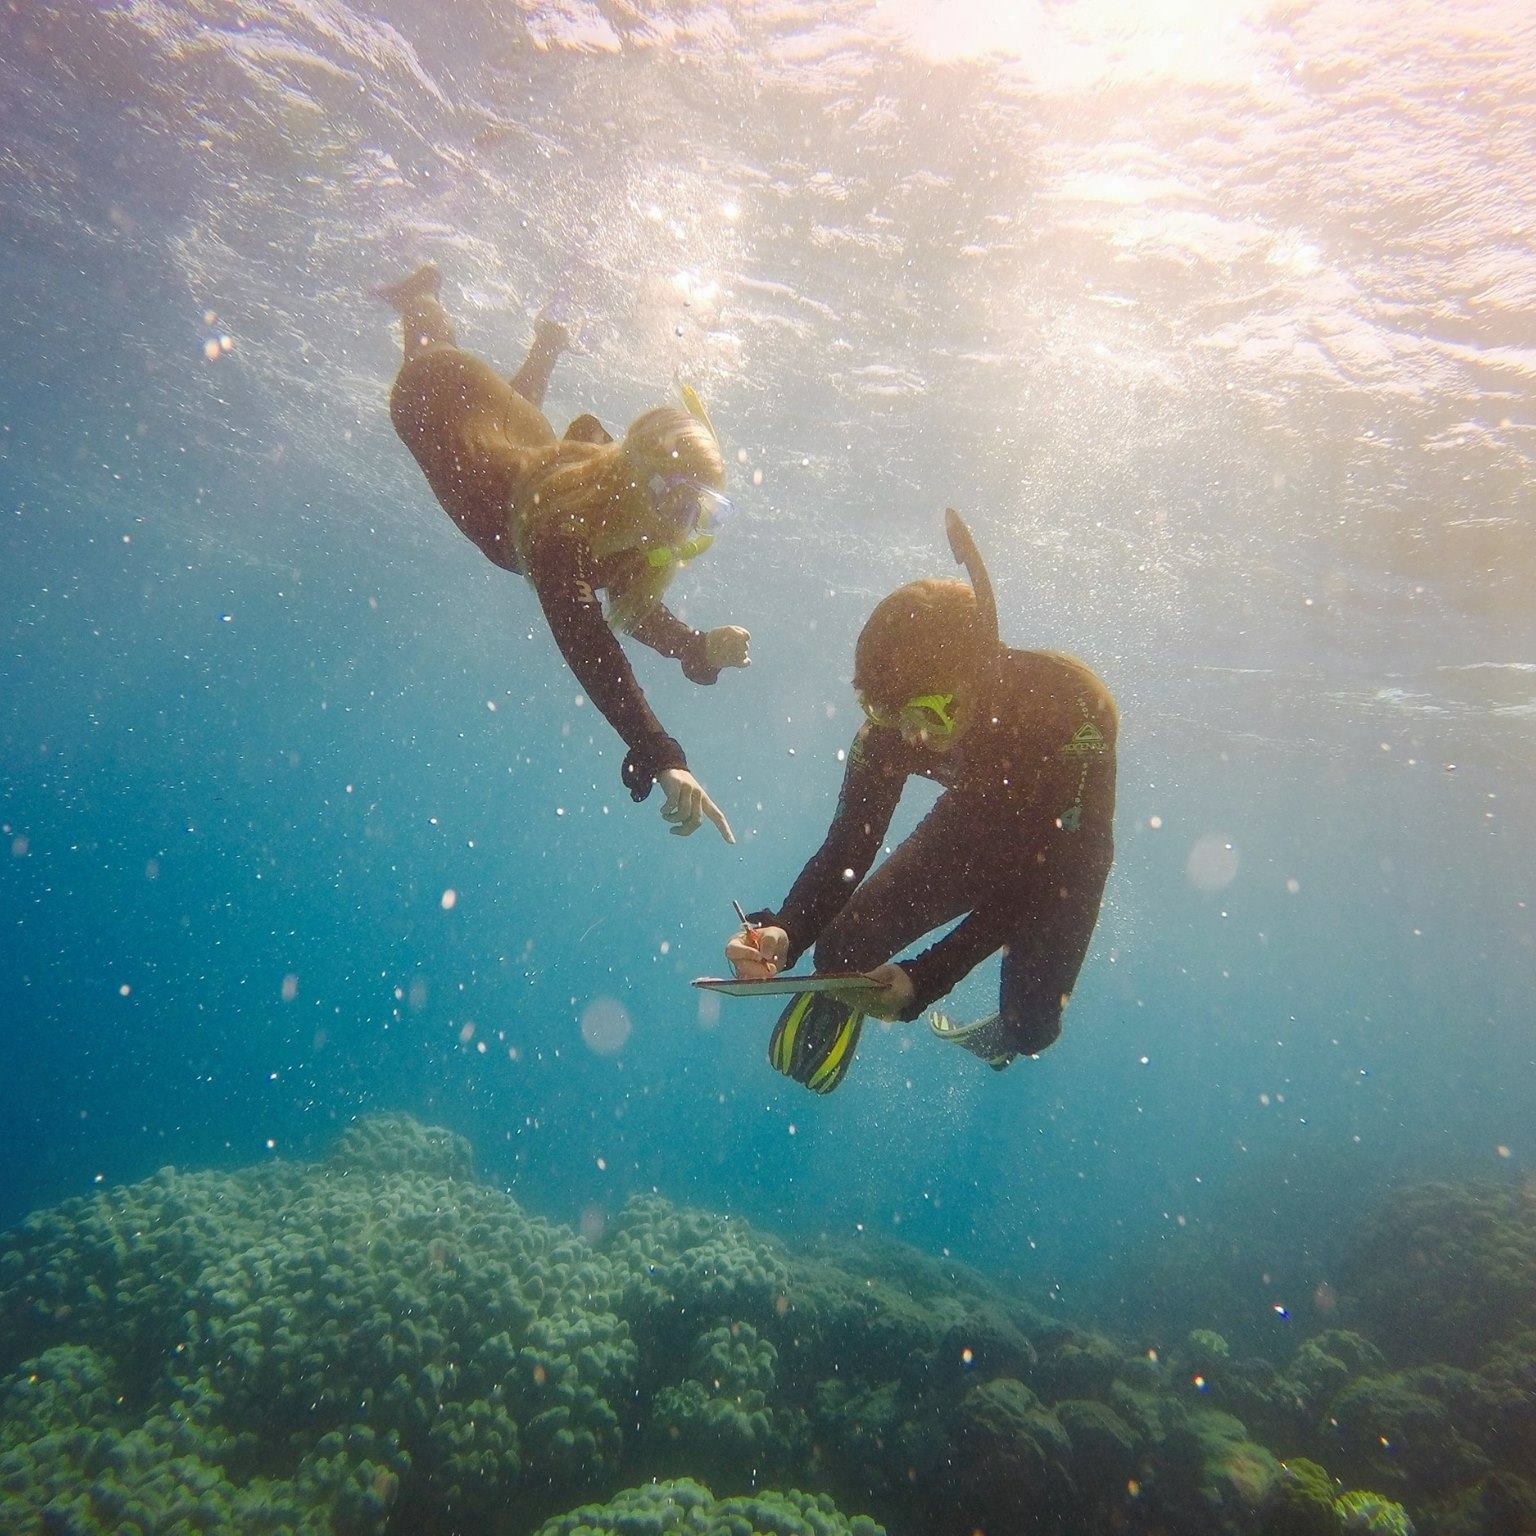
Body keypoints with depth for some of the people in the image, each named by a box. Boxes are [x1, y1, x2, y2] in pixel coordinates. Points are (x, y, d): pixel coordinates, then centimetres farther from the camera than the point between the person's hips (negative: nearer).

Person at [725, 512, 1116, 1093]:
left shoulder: (1070, 710, -38)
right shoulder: (893, 720, -27)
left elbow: (1046, 876, -35)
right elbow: (848, 846, -23)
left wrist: (925, 979, -44)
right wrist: (784, 932, -43)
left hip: (1059, 850, -1)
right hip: (973, 821, 2)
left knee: (1033, 1025, -2)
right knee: (843, 949, -13)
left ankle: (999, 1035, 37)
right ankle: (838, 1002, 25)